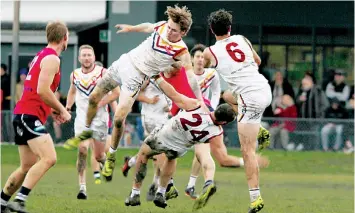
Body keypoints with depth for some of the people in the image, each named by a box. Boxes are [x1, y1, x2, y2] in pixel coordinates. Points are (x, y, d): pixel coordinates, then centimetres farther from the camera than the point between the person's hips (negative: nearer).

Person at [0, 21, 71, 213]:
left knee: (28, 167, 13)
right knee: (49, 158, -21)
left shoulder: (41, 56, 21)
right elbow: (42, 90, -20)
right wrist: (61, 110, -9)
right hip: (30, 116, -10)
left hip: (23, 116, 10)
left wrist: (52, 111, 18)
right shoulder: (51, 59, -10)